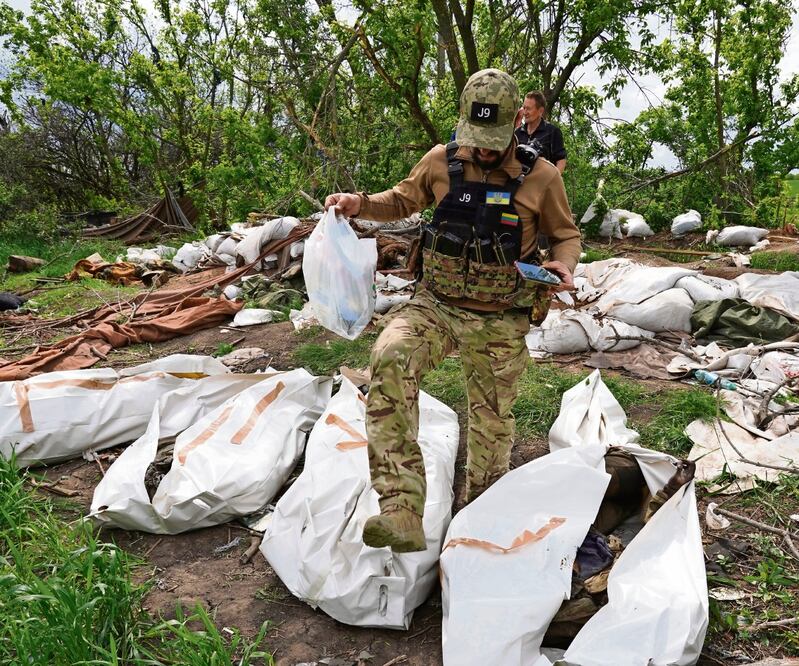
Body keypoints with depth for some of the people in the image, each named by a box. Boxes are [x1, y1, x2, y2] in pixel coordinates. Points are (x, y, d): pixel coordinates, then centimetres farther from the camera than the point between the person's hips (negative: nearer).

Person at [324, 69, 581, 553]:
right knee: (391, 359, -30)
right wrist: (360, 204, -4)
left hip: (500, 322, 0)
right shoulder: (441, 163, -1)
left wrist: (564, 265, -14)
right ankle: (402, 513, -31)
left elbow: (567, 234, 8)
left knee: (492, 423, 12)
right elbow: (402, 202, 16)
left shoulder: (541, 177, -5)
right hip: (436, 304, 1)